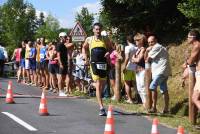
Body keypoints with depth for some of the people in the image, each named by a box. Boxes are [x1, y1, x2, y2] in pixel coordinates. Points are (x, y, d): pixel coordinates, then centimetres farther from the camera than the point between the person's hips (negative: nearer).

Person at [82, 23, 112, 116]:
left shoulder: (105, 40, 7)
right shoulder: (89, 40, 7)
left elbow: (111, 48, 18)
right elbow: (84, 48, 22)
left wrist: (108, 52, -4)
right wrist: (85, 58, 10)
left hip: (104, 64, 2)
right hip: (94, 64, -2)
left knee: (102, 85, 11)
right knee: (98, 85, -12)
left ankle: (99, 100, 36)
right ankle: (101, 108, -16)